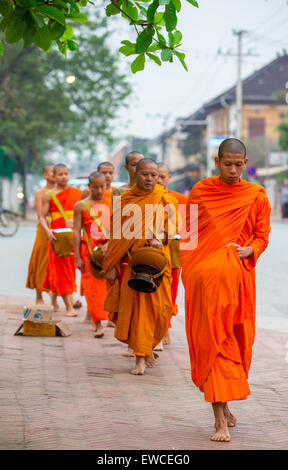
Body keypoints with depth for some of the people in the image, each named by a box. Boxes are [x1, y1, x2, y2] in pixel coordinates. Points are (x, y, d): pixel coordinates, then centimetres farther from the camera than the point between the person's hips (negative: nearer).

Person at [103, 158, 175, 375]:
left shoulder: (164, 198, 3)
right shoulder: (125, 199, 6)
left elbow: (171, 226, 0)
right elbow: (116, 234, 6)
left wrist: (158, 238, -22)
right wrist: (111, 266, 0)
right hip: (129, 261, 1)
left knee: (152, 306, -4)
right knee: (131, 306, -2)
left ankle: (142, 357, 10)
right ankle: (146, 351, 11)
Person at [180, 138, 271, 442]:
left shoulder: (256, 196, 7)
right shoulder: (201, 191, 8)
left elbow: (262, 235, 8)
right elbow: (188, 233, 12)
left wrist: (249, 250, -12)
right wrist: (187, 268, 2)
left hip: (238, 275, 1)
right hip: (202, 276, -1)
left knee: (234, 340, 6)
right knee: (212, 339, -8)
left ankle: (222, 408, 26)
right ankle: (221, 418, -9)